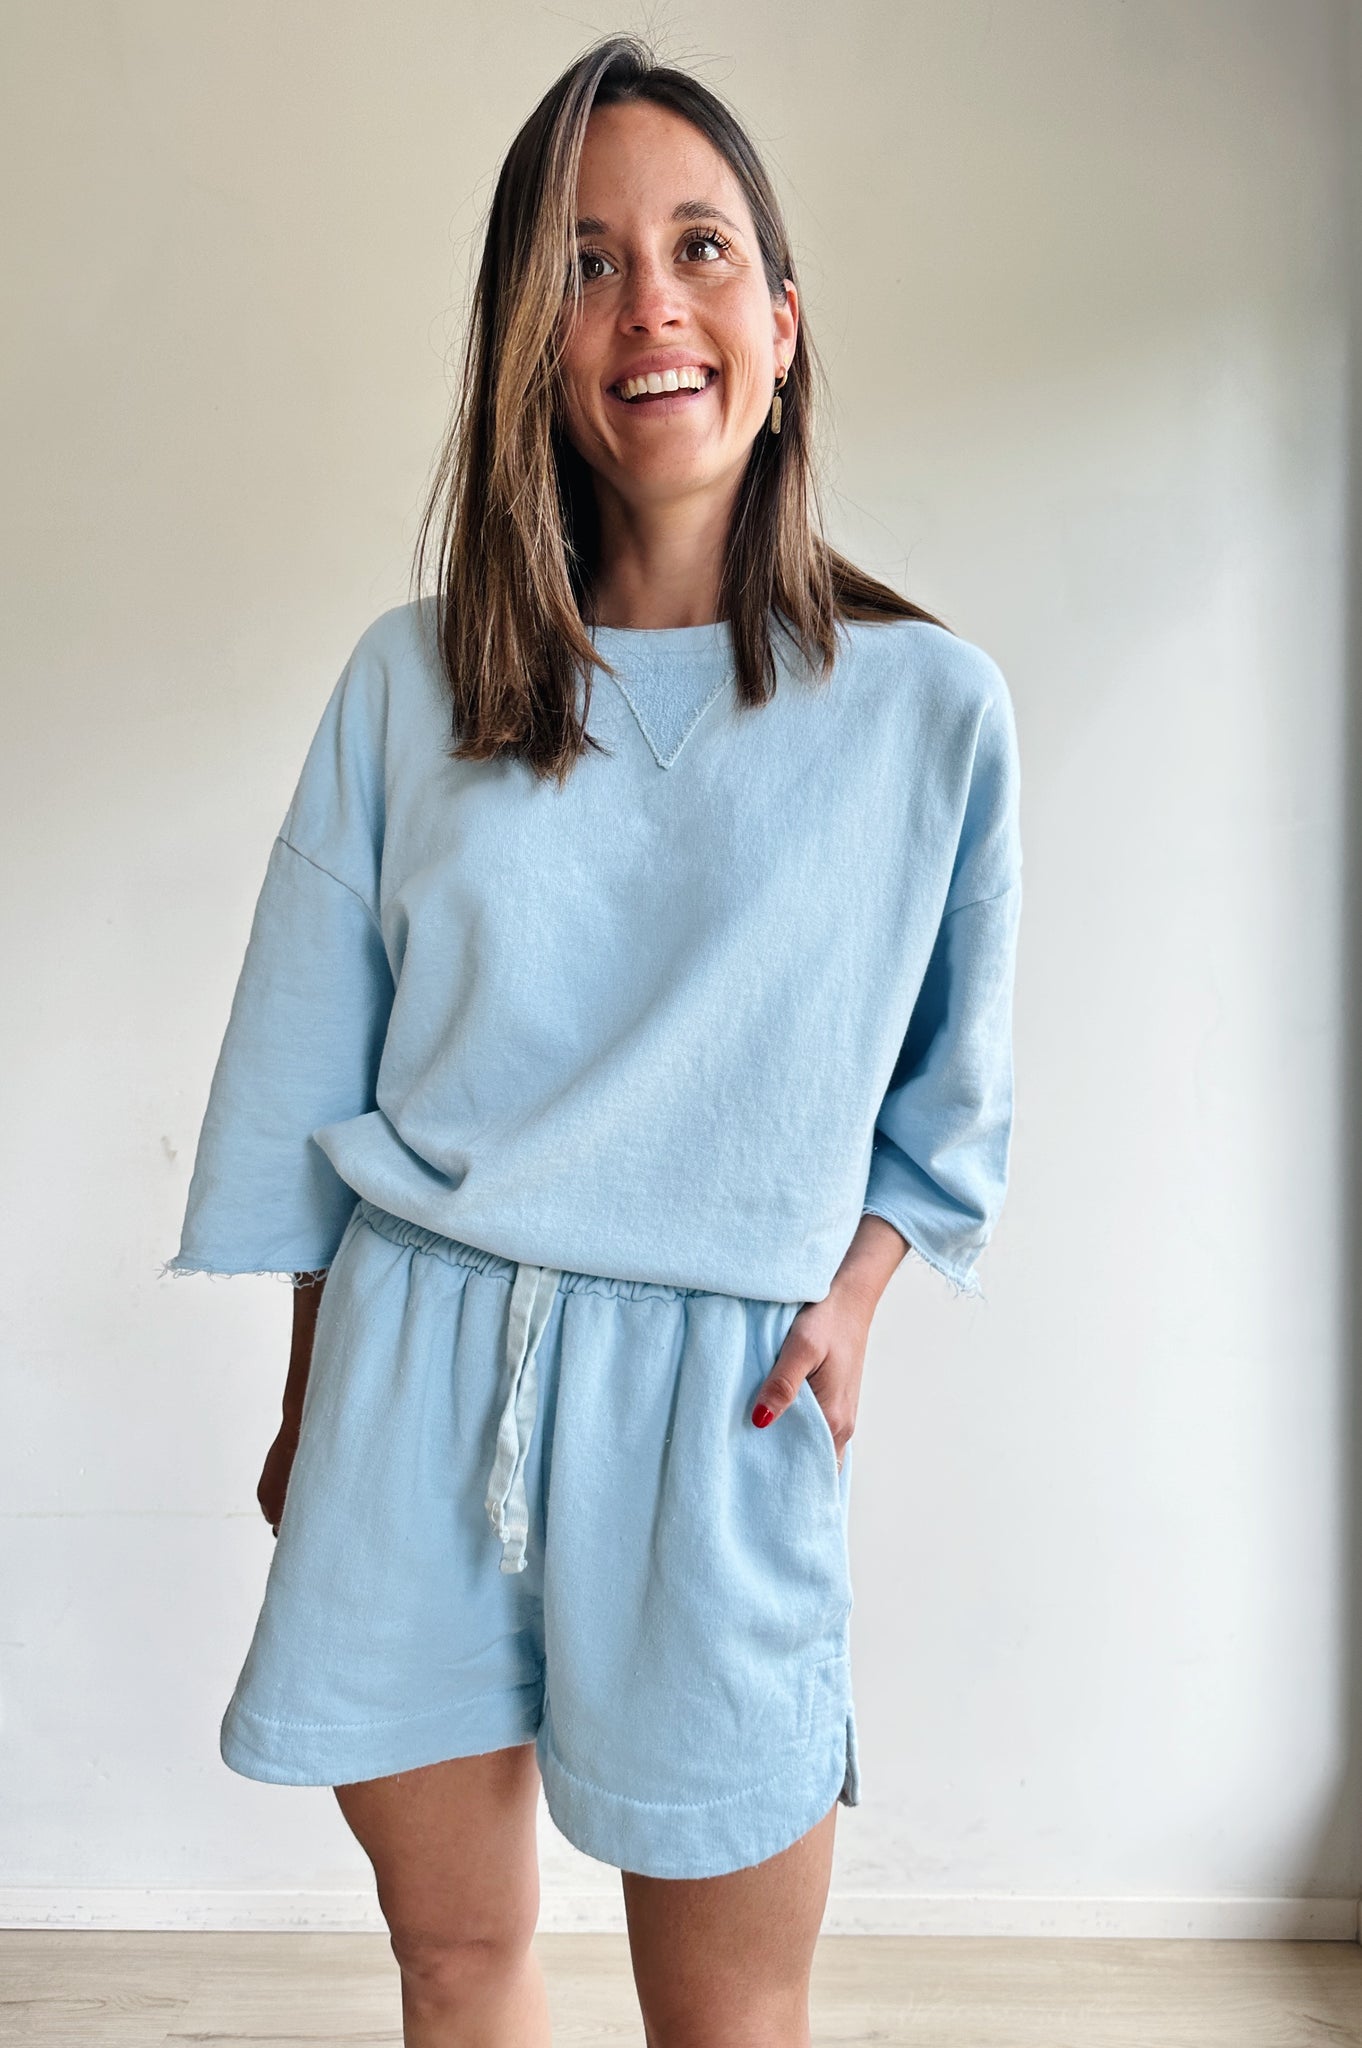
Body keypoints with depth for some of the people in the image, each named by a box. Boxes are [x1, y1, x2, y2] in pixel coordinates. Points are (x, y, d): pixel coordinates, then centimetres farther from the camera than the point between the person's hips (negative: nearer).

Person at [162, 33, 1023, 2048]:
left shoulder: (933, 704, -1)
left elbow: (956, 1086, 10)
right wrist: (310, 1401, 10)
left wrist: (857, 1290, -4)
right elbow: (305, 1070, 8)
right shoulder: (414, 680, 3)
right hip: (416, 1374, 2)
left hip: (719, 1406, -1)